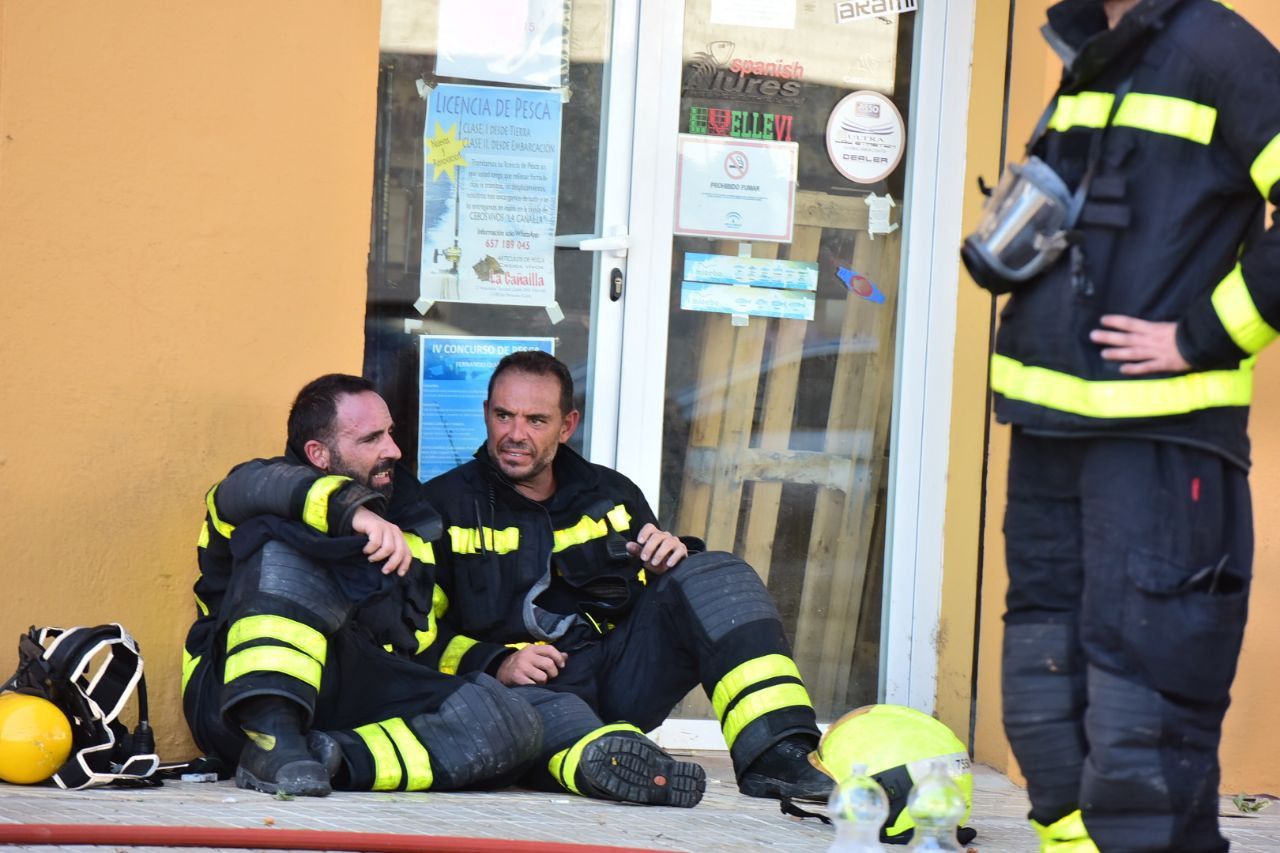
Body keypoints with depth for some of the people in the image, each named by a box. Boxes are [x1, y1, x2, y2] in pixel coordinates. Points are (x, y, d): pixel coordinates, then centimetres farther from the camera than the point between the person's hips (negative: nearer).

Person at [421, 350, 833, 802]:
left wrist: (671, 567, 1)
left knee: (717, 575, -15)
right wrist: (494, 664, -16)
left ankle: (775, 757, -31)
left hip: (622, 674, 4)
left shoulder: (611, 494, 19)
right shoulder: (443, 506, 7)